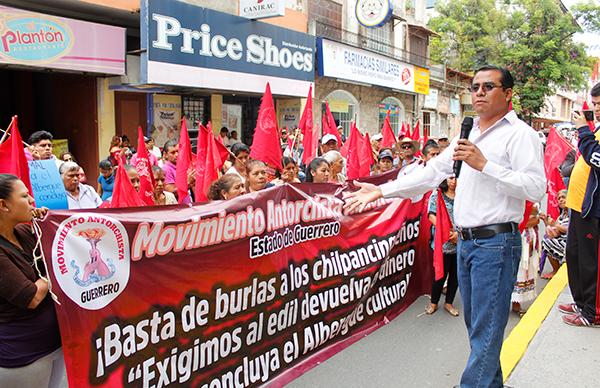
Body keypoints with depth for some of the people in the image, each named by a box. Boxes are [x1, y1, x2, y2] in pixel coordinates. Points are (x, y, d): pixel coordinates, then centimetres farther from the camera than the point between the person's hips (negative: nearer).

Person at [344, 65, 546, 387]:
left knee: (485, 331, -3)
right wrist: (381, 190, 11)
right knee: (474, 322, 17)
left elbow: (536, 188, -17)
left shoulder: (519, 134, -6)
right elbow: (433, 172, 16)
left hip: (496, 243, -8)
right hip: (465, 240, 8)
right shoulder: (468, 134, 17)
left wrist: (485, 165, -21)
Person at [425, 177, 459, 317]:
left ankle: (449, 302, 24)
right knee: (441, 273, 0)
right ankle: (433, 302, 17)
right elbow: (432, 215, -4)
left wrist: (459, 232, -11)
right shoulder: (437, 194, 2)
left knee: (455, 273, 9)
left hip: (460, 241, 3)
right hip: (443, 242, -3)